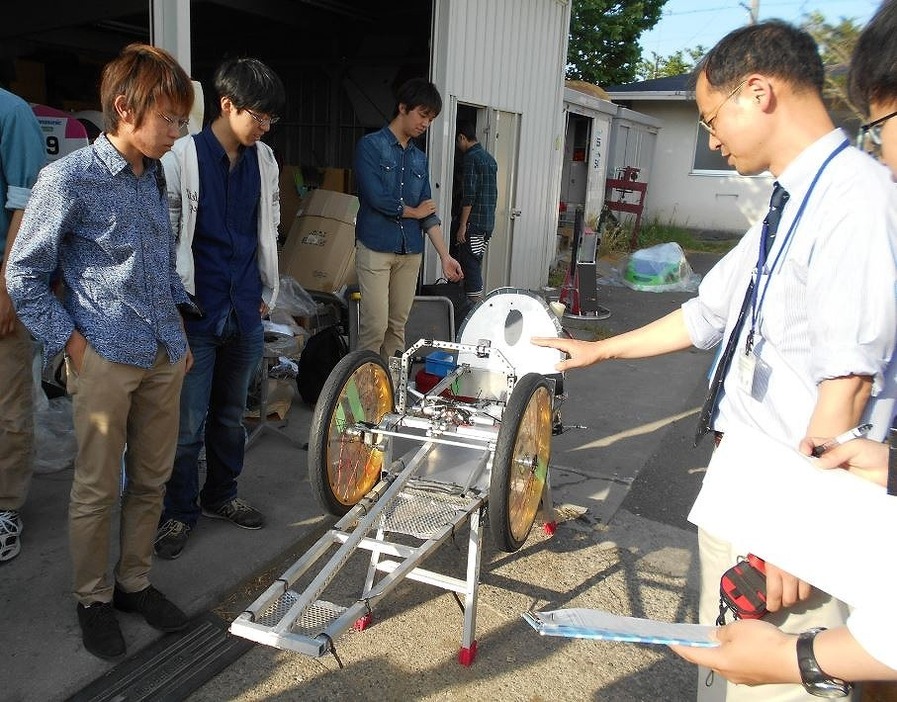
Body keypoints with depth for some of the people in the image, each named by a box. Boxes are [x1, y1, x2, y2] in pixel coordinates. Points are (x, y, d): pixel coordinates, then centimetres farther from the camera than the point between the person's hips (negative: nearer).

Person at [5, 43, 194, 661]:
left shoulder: (155, 177, 9)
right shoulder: (68, 179, -10)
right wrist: (71, 344, -10)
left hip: (164, 355, 6)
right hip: (105, 357, -6)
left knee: (151, 479, 14)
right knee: (97, 488, 6)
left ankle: (135, 582, 32)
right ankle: (94, 598, 26)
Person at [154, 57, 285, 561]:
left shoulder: (263, 159, 6)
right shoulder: (184, 157, -10)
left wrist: (268, 293, 15)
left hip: (245, 311, 5)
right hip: (198, 312, -5)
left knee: (231, 414, 17)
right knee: (188, 421, 3)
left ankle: (222, 495, 35)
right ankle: (180, 512, 21)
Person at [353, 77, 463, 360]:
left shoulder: (420, 159, 15)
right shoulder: (370, 145, -2)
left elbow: (428, 212, 13)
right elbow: (375, 197, -13)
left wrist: (445, 256, 4)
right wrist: (413, 212, 2)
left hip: (411, 252, 6)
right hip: (375, 248, -5)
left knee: (398, 325, 7)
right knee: (375, 326, -9)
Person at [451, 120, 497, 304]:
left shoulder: (471, 157, -10)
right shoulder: (489, 158, 17)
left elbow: (469, 195, -17)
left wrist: (462, 225, -16)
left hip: (473, 222, -9)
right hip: (488, 223, 9)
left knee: (471, 268, -6)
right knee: (475, 266, 14)